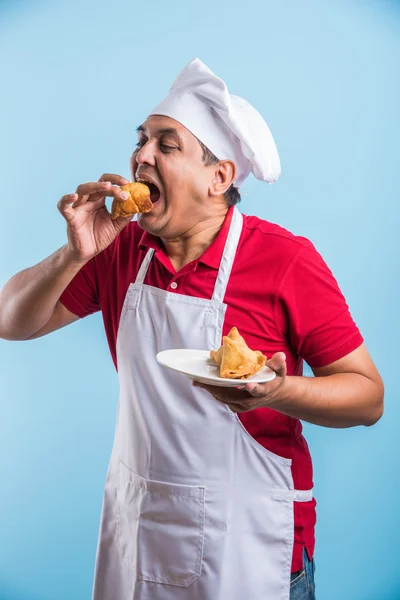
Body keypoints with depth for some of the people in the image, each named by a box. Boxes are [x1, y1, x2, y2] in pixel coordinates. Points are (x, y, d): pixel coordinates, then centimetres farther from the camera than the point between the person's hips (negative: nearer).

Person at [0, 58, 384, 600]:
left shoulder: (287, 260, -16)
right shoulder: (121, 248, -3)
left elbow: (368, 397, -12)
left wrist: (279, 392, -32)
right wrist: (75, 255, -15)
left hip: (247, 537, -4)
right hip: (133, 521, 4)